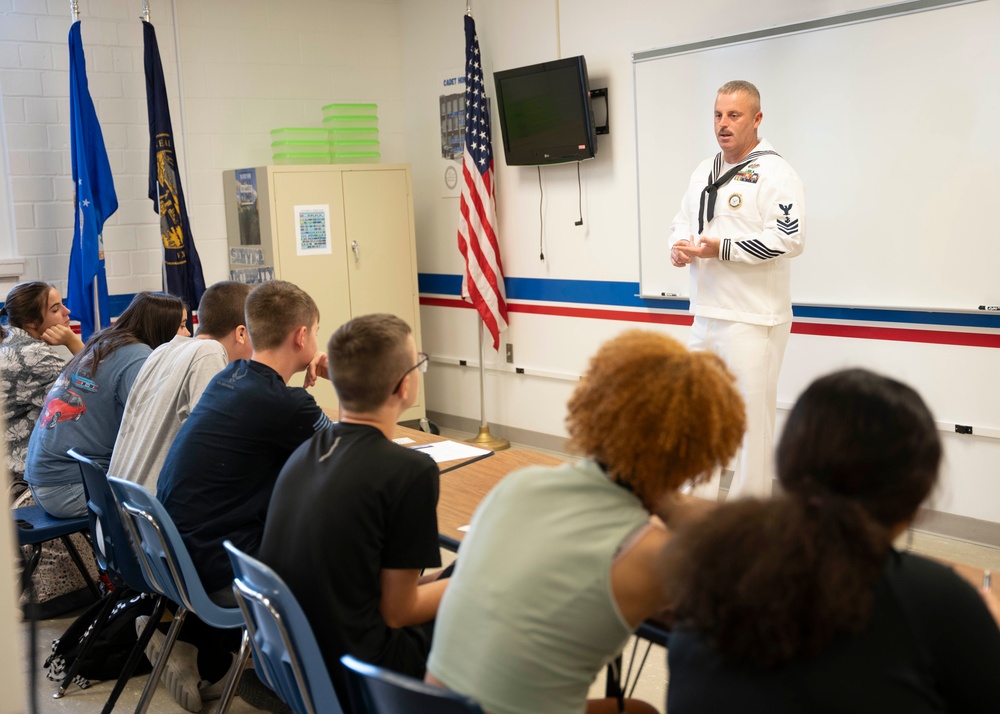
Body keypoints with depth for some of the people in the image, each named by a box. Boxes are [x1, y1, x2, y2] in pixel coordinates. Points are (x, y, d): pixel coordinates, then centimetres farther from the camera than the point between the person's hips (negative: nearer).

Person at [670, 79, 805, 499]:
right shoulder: (704, 172, 15)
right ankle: (700, 505, 30)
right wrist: (679, 247, 1)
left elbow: (790, 239, -20)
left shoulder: (774, 174, -10)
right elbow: (683, 220, 24)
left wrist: (721, 249, -22)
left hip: (754, 318, -8)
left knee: (752, 416, -2)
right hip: (706, 313, 8)